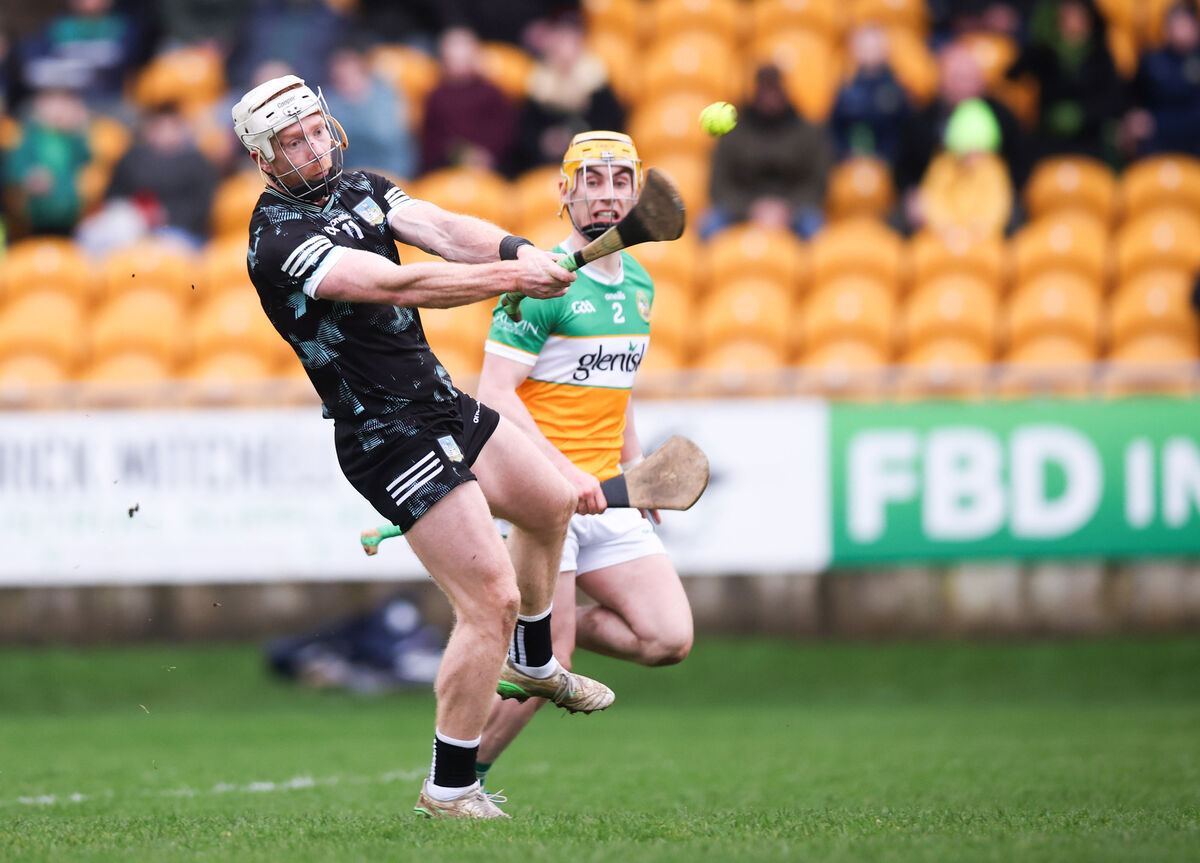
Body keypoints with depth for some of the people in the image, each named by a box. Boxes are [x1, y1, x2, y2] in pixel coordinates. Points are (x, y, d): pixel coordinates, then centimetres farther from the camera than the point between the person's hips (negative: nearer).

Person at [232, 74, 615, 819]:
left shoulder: (362, 189, 7)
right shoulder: (279, 240, -20)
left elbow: (441, 229, -9)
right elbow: (398, 286, -31)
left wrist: (518, 249, -29)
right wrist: (514, 278, -35)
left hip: (444, 404, 9)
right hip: (390, 442, -9)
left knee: (552, 504, 27)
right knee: (491, 599, -12)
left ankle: (533, 665, 49)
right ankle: (449, 788, -1)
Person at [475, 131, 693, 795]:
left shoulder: (639, 286, 13)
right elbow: (495, 393, -17)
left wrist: (635, 468, 15)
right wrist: (564, 471, -24)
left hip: (605, 497, 7)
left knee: (669, 638, -6)